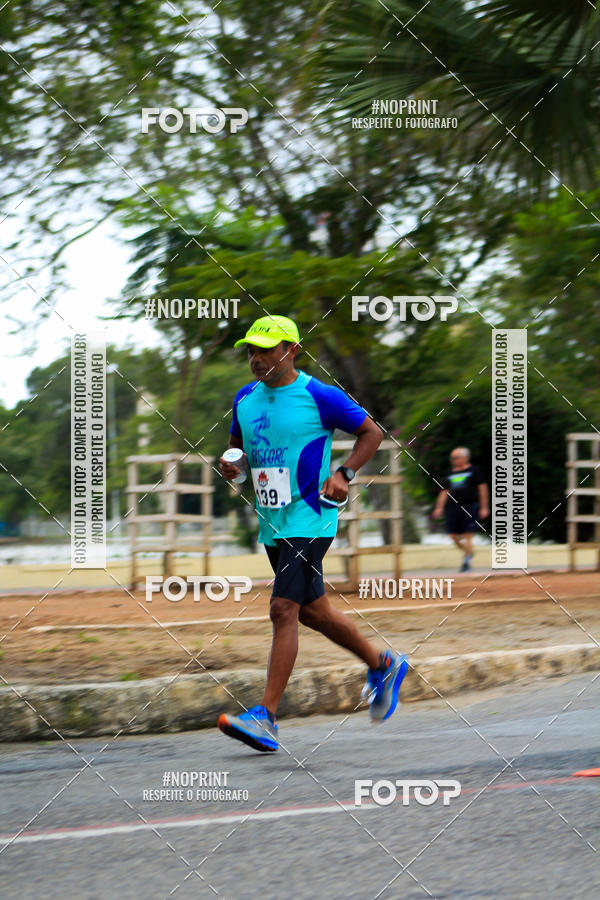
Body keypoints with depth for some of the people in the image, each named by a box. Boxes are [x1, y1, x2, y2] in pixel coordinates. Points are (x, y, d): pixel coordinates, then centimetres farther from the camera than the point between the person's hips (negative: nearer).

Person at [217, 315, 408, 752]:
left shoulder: (319, 396, -10)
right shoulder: (246, 398, 8)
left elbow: (372, 433, -1)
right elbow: (238, 444, 23)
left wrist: (343, 474, -14)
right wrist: (231, 465, 0)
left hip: (310, 519, -8)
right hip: (271, 523, 8)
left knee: (284, 610, -14)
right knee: (312, 610, 16)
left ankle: (266, 716, -15)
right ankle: (384, 664, 36)